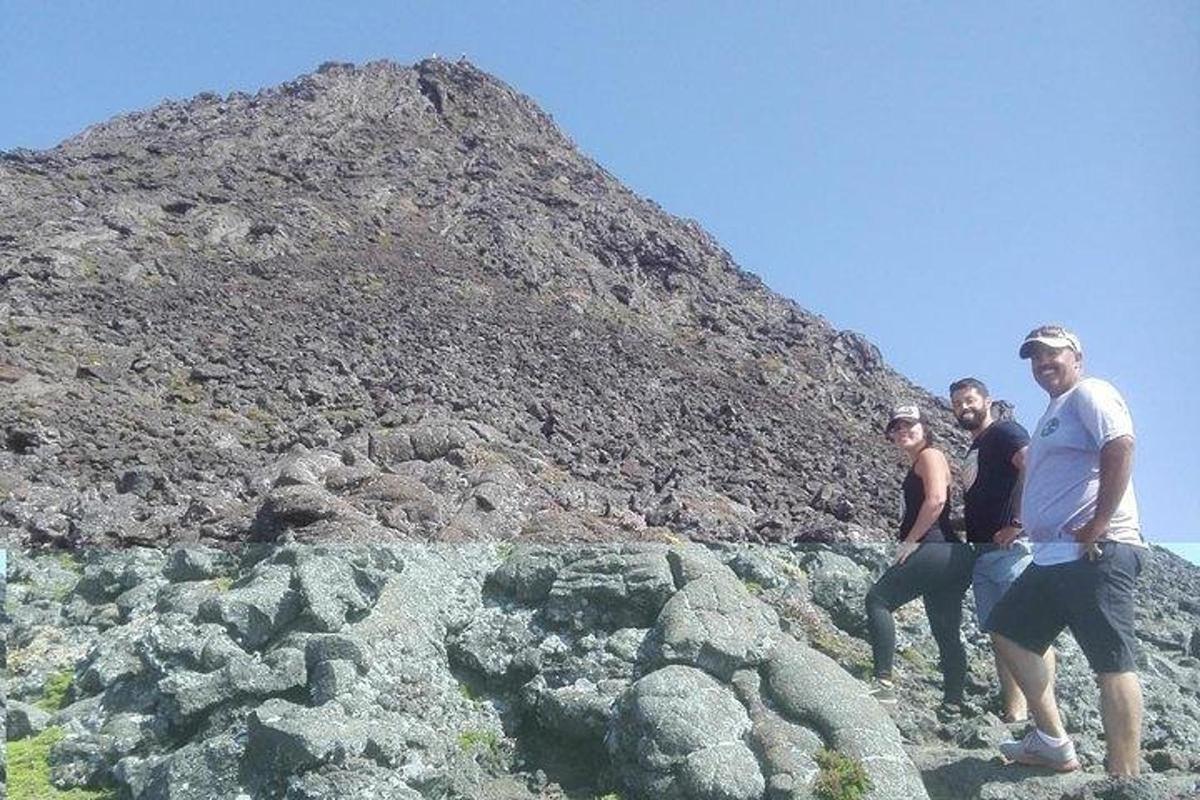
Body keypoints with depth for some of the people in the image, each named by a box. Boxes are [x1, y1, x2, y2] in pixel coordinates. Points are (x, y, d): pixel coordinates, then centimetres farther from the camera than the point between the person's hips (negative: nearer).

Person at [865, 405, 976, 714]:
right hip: (949, 557, 10)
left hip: (935, 549, -10)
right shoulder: (916, 465, 25)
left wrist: (911, 540, -15)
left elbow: (936, 499, -18)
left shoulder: (929, 455, -3)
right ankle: (953, 703, 15)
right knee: (947, 633, 11)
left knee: (878, 599, -12)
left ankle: (884, 683, -16)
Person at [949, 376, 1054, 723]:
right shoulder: (973, 451, 25)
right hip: (983, 552, 10)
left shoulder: (1004, 431, -2)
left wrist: (1018, 523, -23)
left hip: (1012, 547, -10)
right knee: (999, 635, 7)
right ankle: (1013, 713, 9)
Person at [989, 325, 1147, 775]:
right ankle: (1053, 742, 17)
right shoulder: (1053, 416, 25)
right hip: (1053, 554, 11)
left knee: (1112, 662, -10)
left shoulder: (1088, 393, -2)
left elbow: (1121, 445, -20)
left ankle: (1126, 779, -8)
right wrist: (1020, 523, 14)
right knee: (1009, 631, 15)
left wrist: (1100, 524, -22)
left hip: (1096, 552, -11)